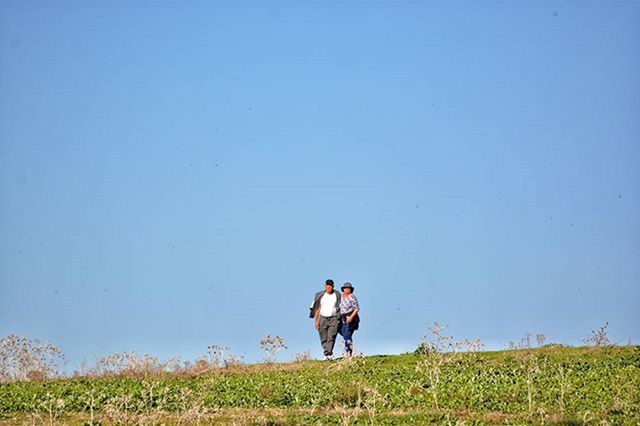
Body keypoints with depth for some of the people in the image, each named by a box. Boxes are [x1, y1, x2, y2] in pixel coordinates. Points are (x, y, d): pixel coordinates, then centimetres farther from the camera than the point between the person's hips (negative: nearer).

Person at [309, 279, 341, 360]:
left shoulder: (337, 295, 5)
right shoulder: (320, 295, 7)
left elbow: (340, 308, 8)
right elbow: (317, 308, 7)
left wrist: (340, 320, 1)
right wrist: (316, 321, 0)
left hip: (334, 319, -2)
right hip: (322, 319, 2)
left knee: (331, 338, -14)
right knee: (324, 339, 0)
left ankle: (329, 355, -18)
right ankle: (327, 354, 7)